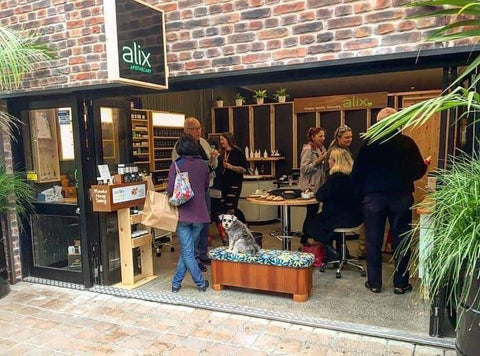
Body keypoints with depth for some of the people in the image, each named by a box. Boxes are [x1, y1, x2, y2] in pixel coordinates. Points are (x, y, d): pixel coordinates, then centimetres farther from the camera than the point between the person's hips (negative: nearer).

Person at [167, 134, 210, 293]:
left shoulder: (176, 165, -8)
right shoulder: (202, 165, 3)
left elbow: (170, 191, -12)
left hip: (183, 213, -4)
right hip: (199, 213, 4)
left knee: (187, 252, 7)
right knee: (187, 250, 16)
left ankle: (200, 283, 12)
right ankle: (176, 282, 24)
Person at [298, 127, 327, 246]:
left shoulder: (322, 149, 13)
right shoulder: (308, 149, -12)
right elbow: (304, 169, -18)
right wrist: (318, 160, -23)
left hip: (318, 185, 8)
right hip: (310, 186, -8)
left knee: (314, 211, 10)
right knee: (311, 212, -5)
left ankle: (305, 239, 19)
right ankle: (304, 240, 6)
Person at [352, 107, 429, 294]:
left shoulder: (369, 143, -2)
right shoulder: (407, 143, -3)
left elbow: (357, 173, -2)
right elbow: (419, 171, 1)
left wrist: (362, 192, 12)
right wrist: (425, 165, 24)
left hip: (373, 198, 0)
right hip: (401, 197, 0)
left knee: (373, 241, 9)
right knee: (401, 241, 10)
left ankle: (374, 283, 15)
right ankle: (400, 284, 17)